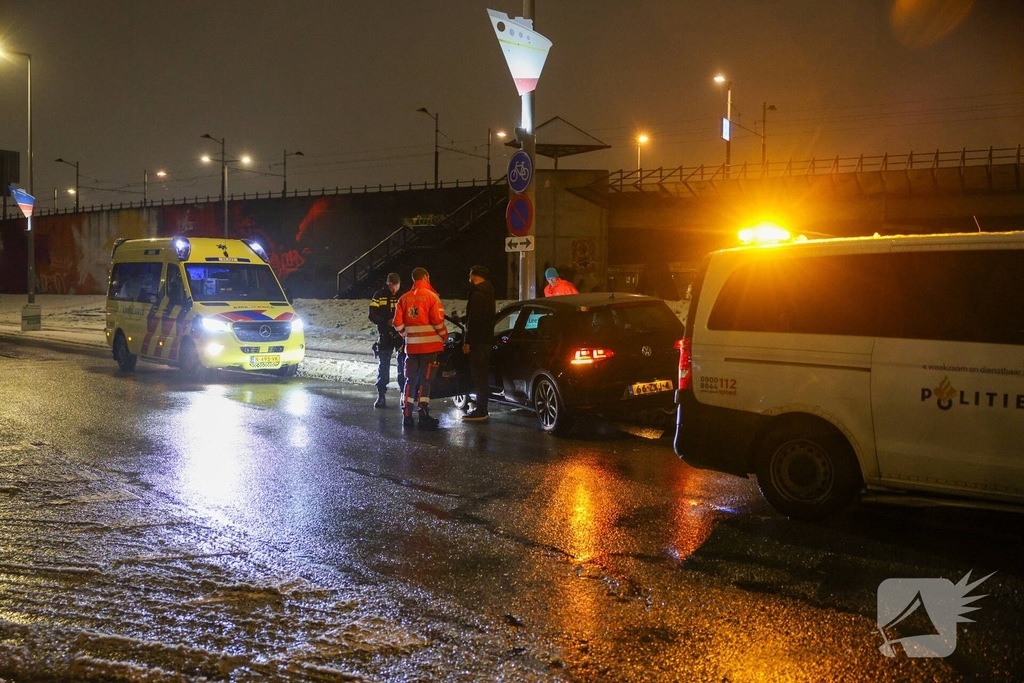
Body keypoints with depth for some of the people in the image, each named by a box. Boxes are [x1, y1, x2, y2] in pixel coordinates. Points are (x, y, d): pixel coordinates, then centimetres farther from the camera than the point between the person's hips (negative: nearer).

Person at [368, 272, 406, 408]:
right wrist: (386, 322, -20)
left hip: (401, 335, 0)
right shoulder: (379, 296, 0)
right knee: (383, 366, 3)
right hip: (385, 335, 0)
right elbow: (372, 315, -4)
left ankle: (404, 394, 10)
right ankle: (381, 396, 8)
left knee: (403, 366, 2)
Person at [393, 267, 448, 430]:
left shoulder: (404, 298, 5)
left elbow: (398, 323, 4)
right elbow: (438, 321, -13)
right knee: (425, 380, 0)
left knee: (411, 380, 12)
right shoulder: (431, 296, -8)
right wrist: (444, 336, 3)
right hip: (429, 345, -4)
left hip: (411, 346, 4)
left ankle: (407, 415, 13)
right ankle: (423, 415, -3)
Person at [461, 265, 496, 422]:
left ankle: (481, 411, -8)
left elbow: (473, 320, -20)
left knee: (478, 375, -8)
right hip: (486, 339, 10)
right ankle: (481, 409, 19)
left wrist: (468, 341, -18)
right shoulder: (488, 292, 17)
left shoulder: (477, 294, -15)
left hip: (478, 340, -10)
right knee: (481, 375, 14)